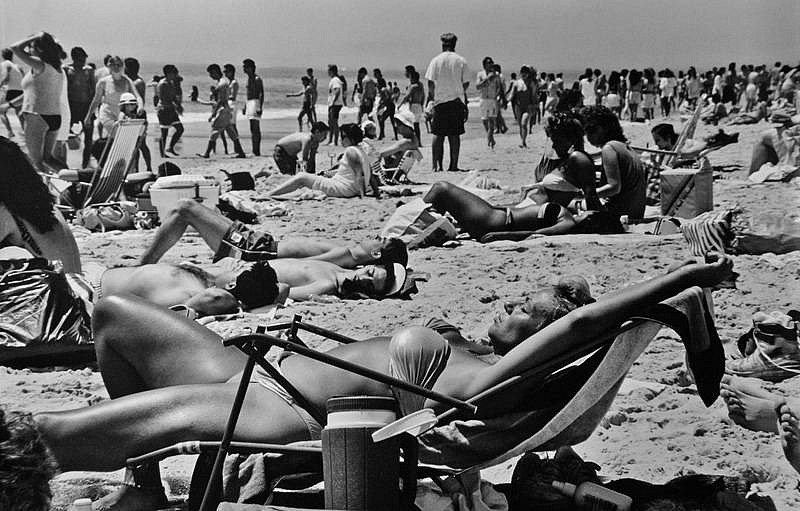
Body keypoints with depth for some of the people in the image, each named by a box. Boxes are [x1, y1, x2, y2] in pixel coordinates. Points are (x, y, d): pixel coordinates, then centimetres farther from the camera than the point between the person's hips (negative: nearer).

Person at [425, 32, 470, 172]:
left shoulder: (436, 60, -1)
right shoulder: (461, 61, 2)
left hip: (440, 101, -1)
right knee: (454, 135, 5)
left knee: (438, 135, 4)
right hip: (457, 101, 1)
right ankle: (453, 165, 4)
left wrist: (430, 98, 9)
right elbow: (466, 83, 3)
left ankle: (437, 165, -1)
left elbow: (431, 83, -3)